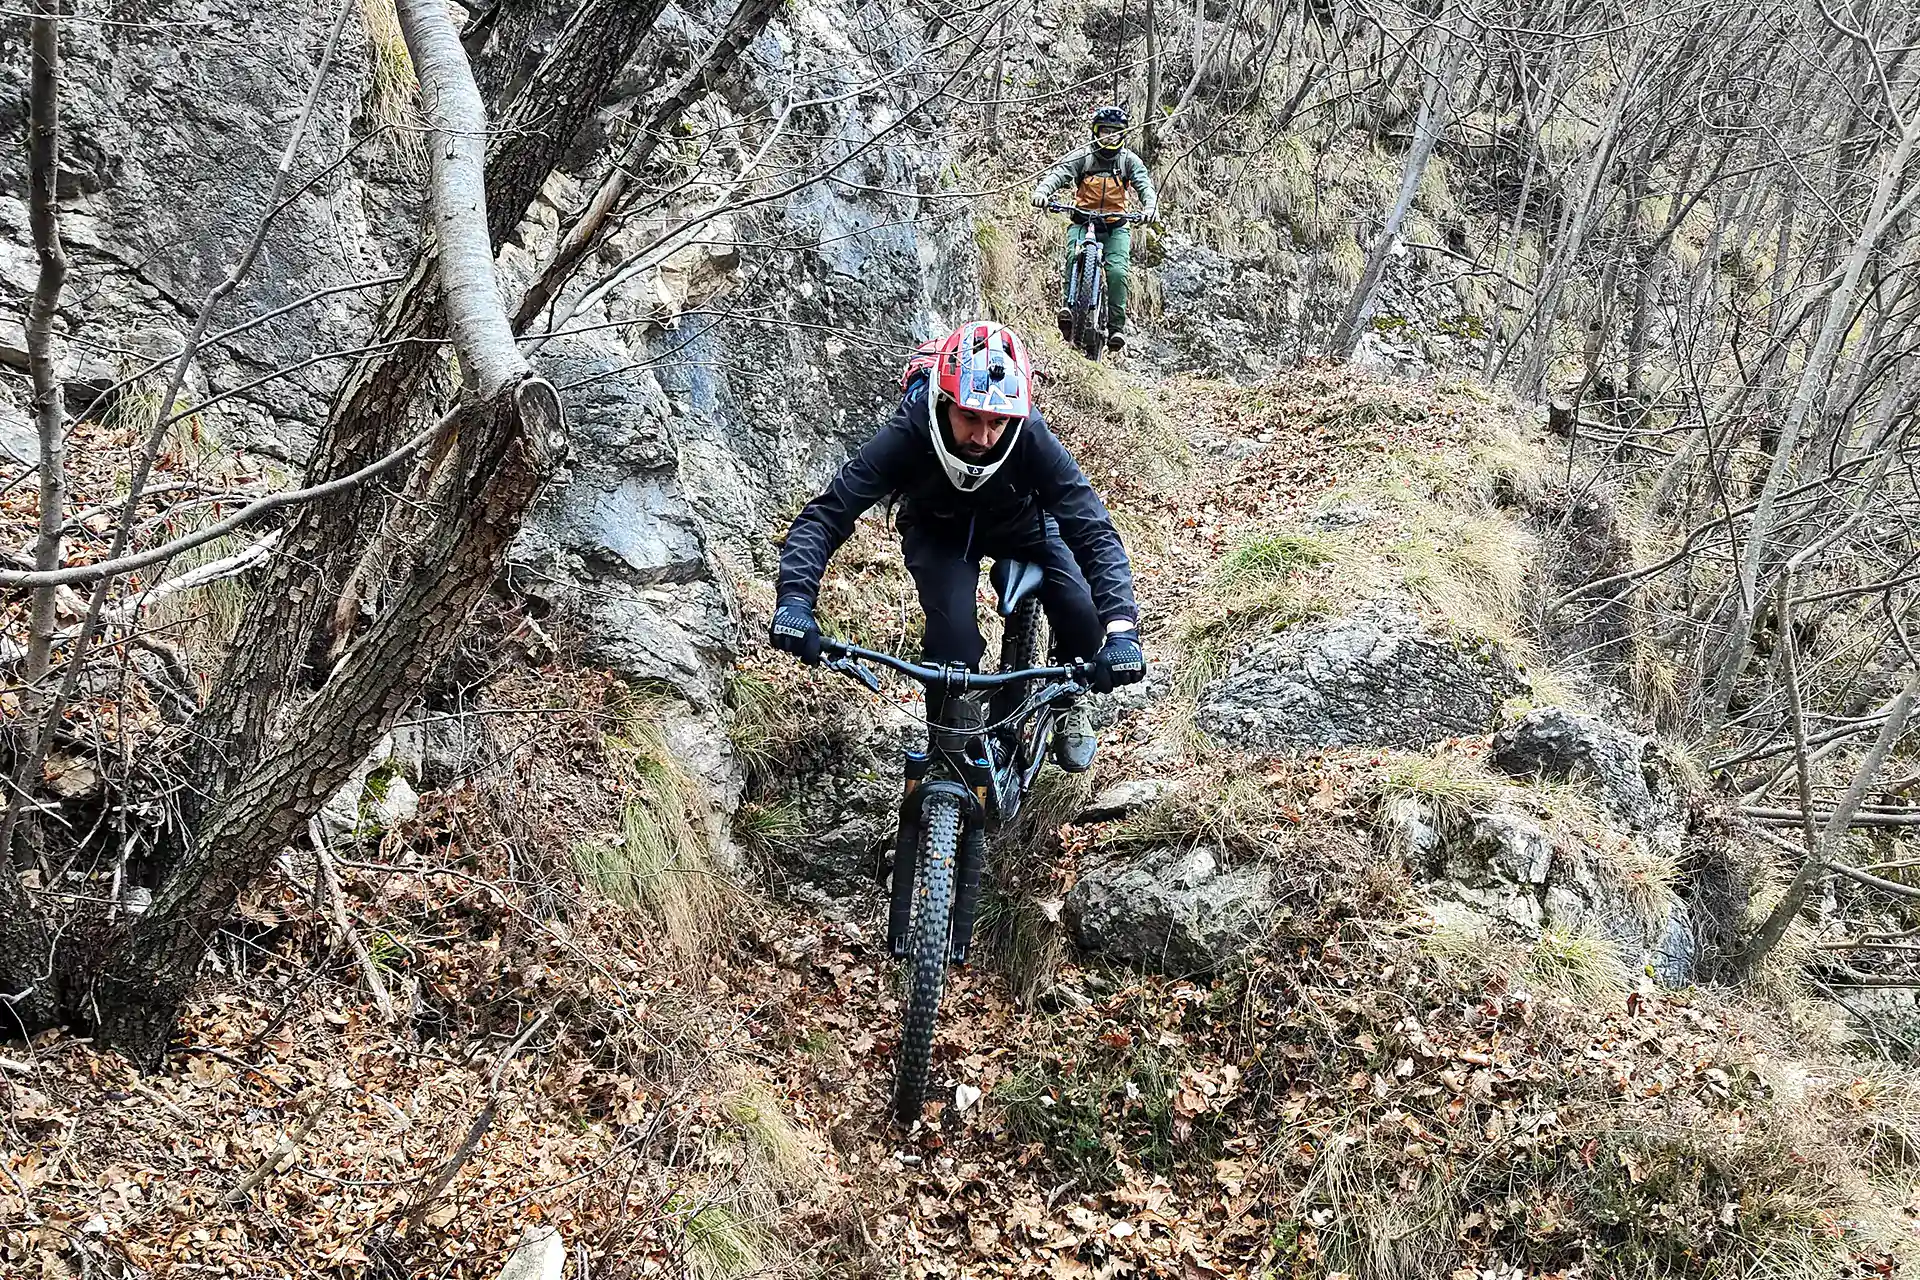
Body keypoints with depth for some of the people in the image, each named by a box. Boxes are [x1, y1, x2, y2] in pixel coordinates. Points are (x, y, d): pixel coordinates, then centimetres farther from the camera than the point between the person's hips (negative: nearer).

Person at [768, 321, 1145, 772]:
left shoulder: (1031, 440, -36)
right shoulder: (908, 436, -37)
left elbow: (1094, 531, -37)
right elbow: (824, 516, -37)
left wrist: (1121, 630, -51)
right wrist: (794, 600, -54)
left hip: (1019, 522, 1)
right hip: (938, 531, -1)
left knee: (1082, 618, -18)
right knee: (954, 632, -28)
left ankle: (1068, 704, 15)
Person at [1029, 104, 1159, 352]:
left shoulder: (1128, 160, 2)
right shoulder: (1083, 156, -1)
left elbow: (1144, 184, -11)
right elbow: (1058, 173, -15)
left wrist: (1150, 206, -34)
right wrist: (1042, 191, -37)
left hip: (1116, 225, 0)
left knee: (1117, 271, -19)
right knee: (1075, 259, -30)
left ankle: (1117, 325, -12)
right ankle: (1069, 306, -24)